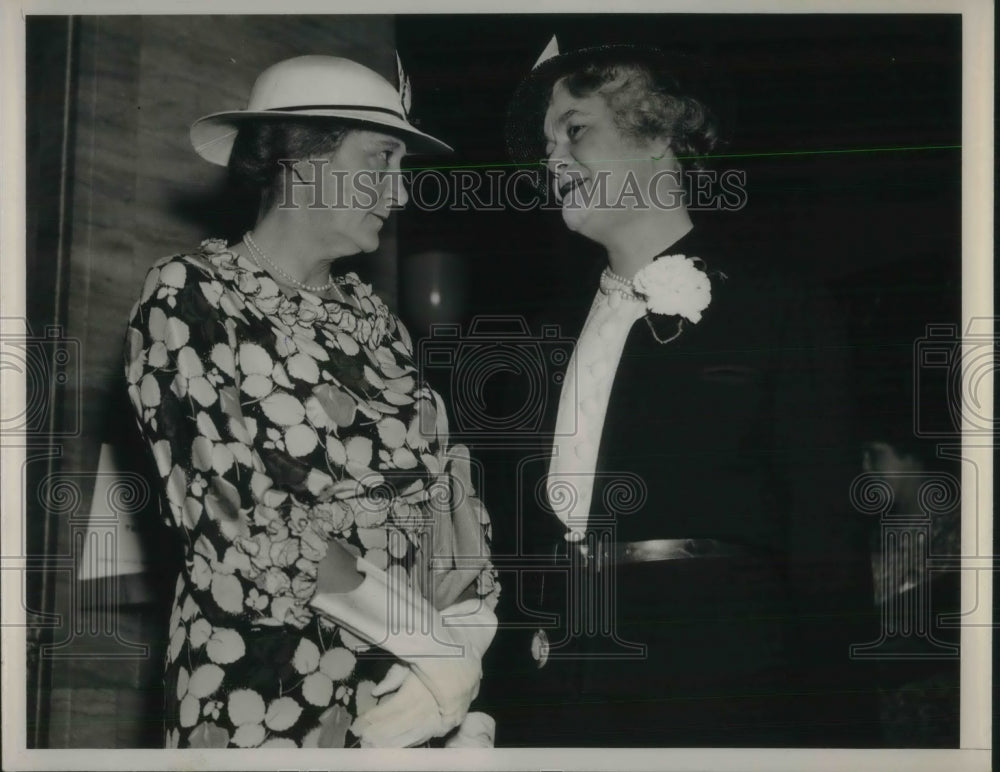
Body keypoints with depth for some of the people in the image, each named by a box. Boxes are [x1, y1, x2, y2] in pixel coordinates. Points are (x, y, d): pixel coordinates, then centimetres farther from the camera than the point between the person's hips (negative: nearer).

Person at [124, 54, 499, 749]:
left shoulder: (370, 317, 11)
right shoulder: (189, 299, -7)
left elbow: (442, 480, 5)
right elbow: (237, 517, -16)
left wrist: (466, 648, -13)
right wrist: (438, 648, -19)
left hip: (409, 695, 5)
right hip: (267, 692, -5)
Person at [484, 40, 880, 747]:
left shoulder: (778, 310, -1)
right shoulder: (560, 326, 16)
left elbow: (824, 537, -5)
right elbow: (520, 516, 15)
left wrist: (834, 726, -9)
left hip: (712, 689, -5)